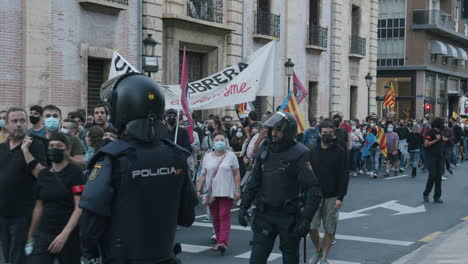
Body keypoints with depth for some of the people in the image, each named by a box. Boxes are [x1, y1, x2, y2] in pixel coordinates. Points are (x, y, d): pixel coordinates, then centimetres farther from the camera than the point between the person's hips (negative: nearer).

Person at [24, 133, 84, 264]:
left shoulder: (75, 172, -6)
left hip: (68, 236, -3)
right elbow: (39, 207, 15)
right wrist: (30, 234, 15)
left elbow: (79, 208, -12)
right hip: (43, 234, 4)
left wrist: (64, 234, -19)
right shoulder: (42, 174, 9)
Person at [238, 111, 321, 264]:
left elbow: (313, 190, -16)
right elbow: (254, 182, 13)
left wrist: (306, 219, -21)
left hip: (289, 217, -4)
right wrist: (244, 206, 9)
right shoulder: (265, 150, 5)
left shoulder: (299, 154, -13)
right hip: (265, 214, 4)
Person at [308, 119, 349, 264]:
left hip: (332, 197, -2)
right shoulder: (313, 151, 5)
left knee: (329, 229, 4)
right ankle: (317, 251, 21)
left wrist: (340, 197, -11)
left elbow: (344, 176, -5)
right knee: (311, 226, -4)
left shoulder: (339, 151, -3)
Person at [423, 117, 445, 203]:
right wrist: (436, 140, -20)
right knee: (432, 175, -9)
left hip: (439, 157, 7)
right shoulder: (431, 132, -9)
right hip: (432, 157, -7)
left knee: (439, 177, 5)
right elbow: (426, 144, -18)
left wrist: (444, 140, 6)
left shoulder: (440, 133, 14)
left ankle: (437, 197, 10)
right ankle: (426, 194, 8)